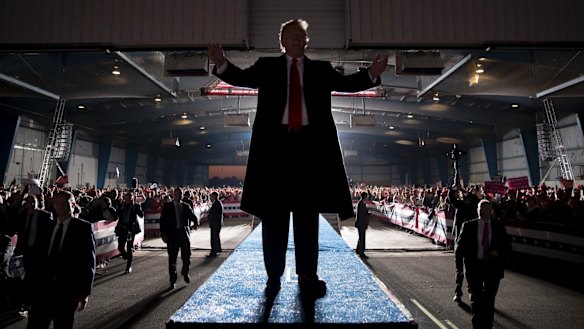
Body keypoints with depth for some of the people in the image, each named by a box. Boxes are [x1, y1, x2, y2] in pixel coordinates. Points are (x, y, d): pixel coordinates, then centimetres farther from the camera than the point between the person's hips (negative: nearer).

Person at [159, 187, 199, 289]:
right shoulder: (167, 206, 4)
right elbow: (162, 221, 1)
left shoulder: (186, 206, 9)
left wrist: (196, 222, -22)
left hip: (184, 234, 2)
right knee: (172, 259, 5)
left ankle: (185, 272, 33)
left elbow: (193, 216, 0)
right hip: (172, 235, -1)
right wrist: (163, 234, -9)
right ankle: (173, 281, 17)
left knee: (186, 257, 4)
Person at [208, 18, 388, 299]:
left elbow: (346, 83, 3)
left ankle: (308, 277, 14)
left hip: (311, 144, 1)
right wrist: (222, 64, -20)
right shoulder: (266, 66, 12)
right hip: (275, 143, 0)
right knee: (274, 212, 3)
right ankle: (273, 276, 14)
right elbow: (242, 78, -1)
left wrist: (371, 74, -14)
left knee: (308, 213, 5)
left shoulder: (321, 69, 15)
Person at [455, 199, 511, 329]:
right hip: (474, 265, -1)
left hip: (493, 266, 2)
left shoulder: (499, 227, 2)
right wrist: (459, 265, -4)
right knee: (476, 298, 5)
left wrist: (499, 252, -13)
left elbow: (508, 246, 9)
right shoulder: (468, 226, -3)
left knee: (489, 299, 10)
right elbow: (460, 246, 0)